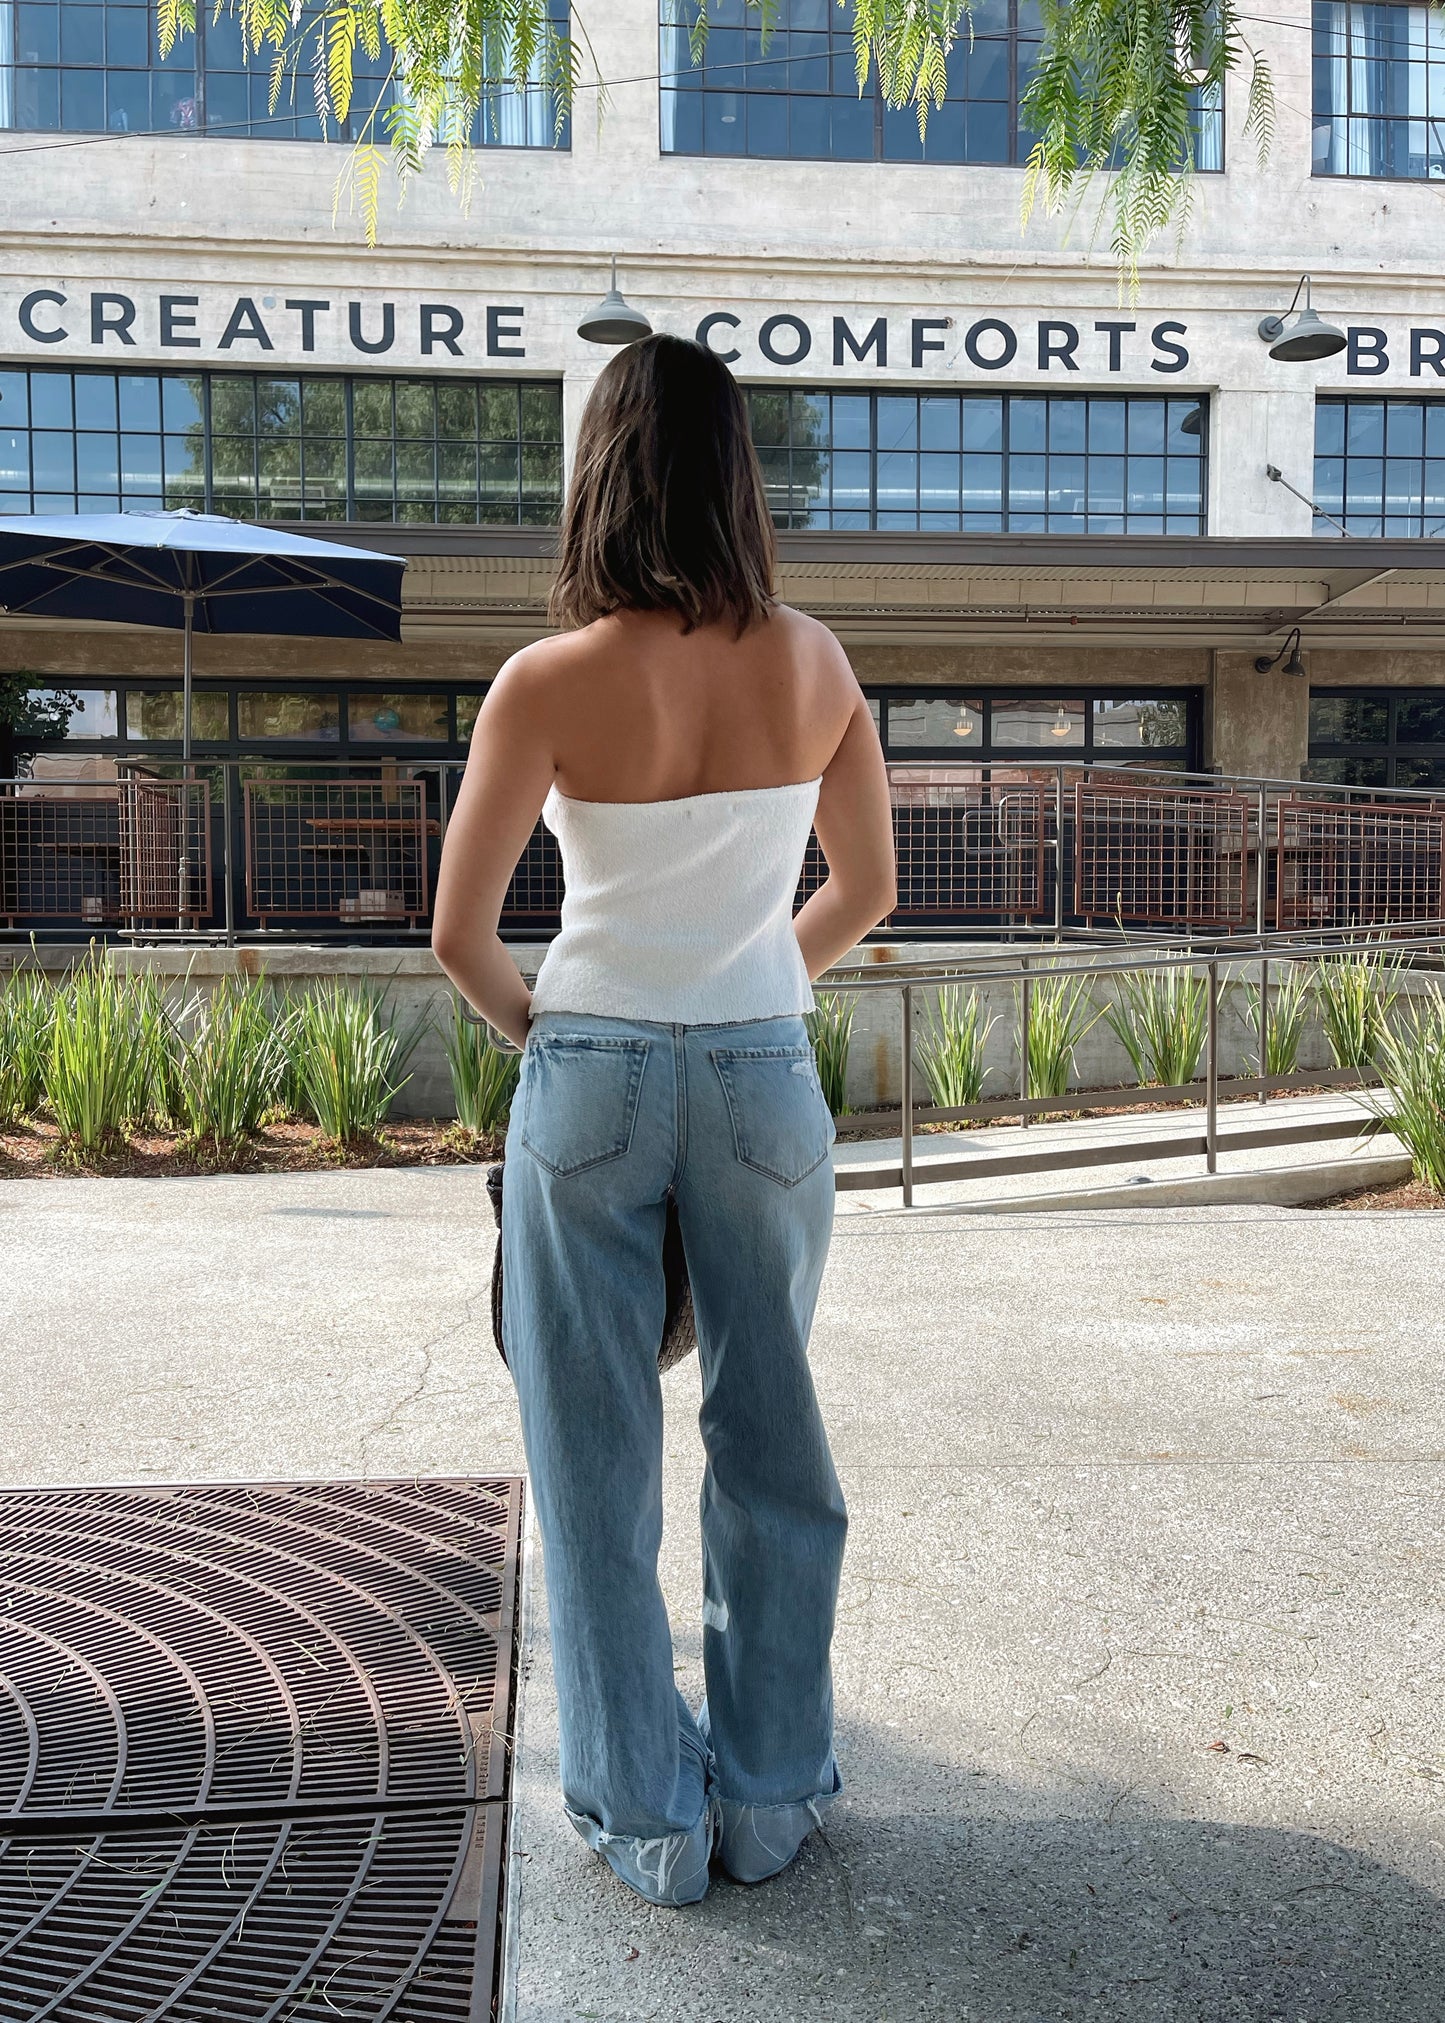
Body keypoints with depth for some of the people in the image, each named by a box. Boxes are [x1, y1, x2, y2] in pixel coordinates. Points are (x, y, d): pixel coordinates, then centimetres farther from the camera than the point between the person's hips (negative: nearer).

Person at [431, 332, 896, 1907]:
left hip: (591, 1078, -2)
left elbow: (460, 935, -9)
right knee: (771, 1441, 16)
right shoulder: (814, 665, -3)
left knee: (597, 1456, 11)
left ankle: (648, 1816, 23)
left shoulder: (550, 681, -12)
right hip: (766, 1077, 3)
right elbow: (866, 893, 8)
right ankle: (770, 1796, 28)